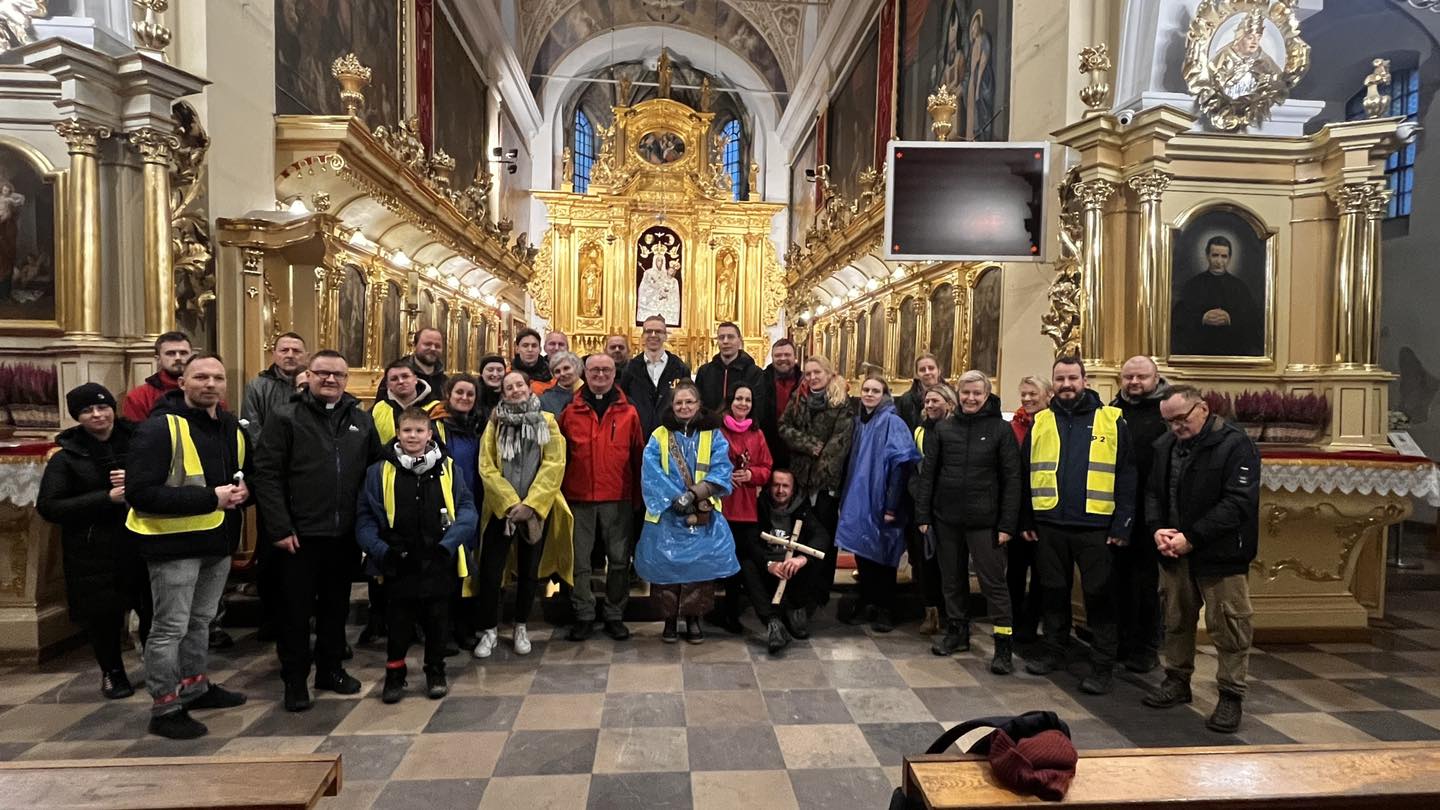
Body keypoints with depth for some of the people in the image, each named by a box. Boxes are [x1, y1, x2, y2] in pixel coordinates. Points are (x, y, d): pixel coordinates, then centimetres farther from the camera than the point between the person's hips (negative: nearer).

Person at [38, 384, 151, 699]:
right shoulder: (66, 457, 0)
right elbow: (48, 506, -6)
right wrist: (107, 498, -16)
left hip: (142, 544, 1)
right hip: (93, 553, 0)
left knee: (153, 609, 4)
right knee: (102, 616, 6)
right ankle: (112, 673, 31)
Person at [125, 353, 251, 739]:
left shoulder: (233, 428, 7)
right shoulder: (160, 428, -16)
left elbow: (251, 473, 19)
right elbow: (140, 493, -23)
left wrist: (244, 490, -5)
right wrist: (210, 498, -27)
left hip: (218, 541, 7)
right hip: (175, 543, -7)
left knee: (201, 621, 21)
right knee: (170, 628, 2)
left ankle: (195, 687, 37)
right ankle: (165, 709, 16)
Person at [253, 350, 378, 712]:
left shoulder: (361, 420, 8)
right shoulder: (286, 418, -4)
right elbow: (267, 474, -9)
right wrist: (280, 528, -14)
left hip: (345, 535, 4)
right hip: (299, 534, -3)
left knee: (336, 606, 16)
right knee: (296, 609, 8)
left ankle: (331, 668, 31)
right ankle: (295, 679, 22)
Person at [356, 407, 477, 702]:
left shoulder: (448, 468, 0)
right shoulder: (380, 471, -1)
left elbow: (467, 510, -2)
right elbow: (365, 518, -1)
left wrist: (447, 544, -13)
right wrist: (381, 551, -13)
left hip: (438, 563, 1)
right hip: (397, 564, 0)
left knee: (436, 619, 13)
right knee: (398, 621, 11)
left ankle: (436, 672, 31)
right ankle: (394, 674, 30)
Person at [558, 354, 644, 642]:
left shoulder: (628, 412, 3)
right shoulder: (570, 412, 4)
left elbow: (638, 455, 4)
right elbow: (560, 455, 6)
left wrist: (638, 494, 2)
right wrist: (561, 491, 1)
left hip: (619, 499, 0)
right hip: (579, 498, 1)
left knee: (619, 559, 7)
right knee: (579, 560, 7)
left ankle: (615, 615, 21)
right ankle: (584, 615, 21)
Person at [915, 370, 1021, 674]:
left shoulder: (1001, 429, -2)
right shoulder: (943, 428, 5)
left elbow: (1012, 479, -4)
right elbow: (927, 473, 5)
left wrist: (1007, 524, -9)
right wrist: (923, 515, 1)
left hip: (984, 520, -3)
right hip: (946, 518, 3)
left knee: (993, 582, 0)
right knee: (952, 579, 14)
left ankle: (1003, 646, 8)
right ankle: (957, 632, 29)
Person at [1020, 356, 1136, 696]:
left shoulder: (1112, 421, 0)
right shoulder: (1040, 422, 8)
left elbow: (1127, 476, -3)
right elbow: (1026, 475, 7)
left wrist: (1123, 525, -8)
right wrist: (1026, 521, 3)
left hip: (1095, 526, -3)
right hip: (1049, 524, 3)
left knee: (1098, 596, 5)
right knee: (1054, 591, 14)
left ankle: (1102, 666, 16)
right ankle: (1054, 652, 28)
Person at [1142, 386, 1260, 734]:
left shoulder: (1235, 444, -11)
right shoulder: (1165, 445, 8)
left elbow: (1238, 502, -17)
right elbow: (1153, 492, 14)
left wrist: (1192, 537, -20)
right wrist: (1158, 528, -5)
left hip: (1221, 555, -6)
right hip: (1174, 552, 6)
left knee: (1228, 626, 1)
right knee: (1176, 620, 16)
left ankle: (1231, 695, 16)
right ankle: (1177, 680, 31)